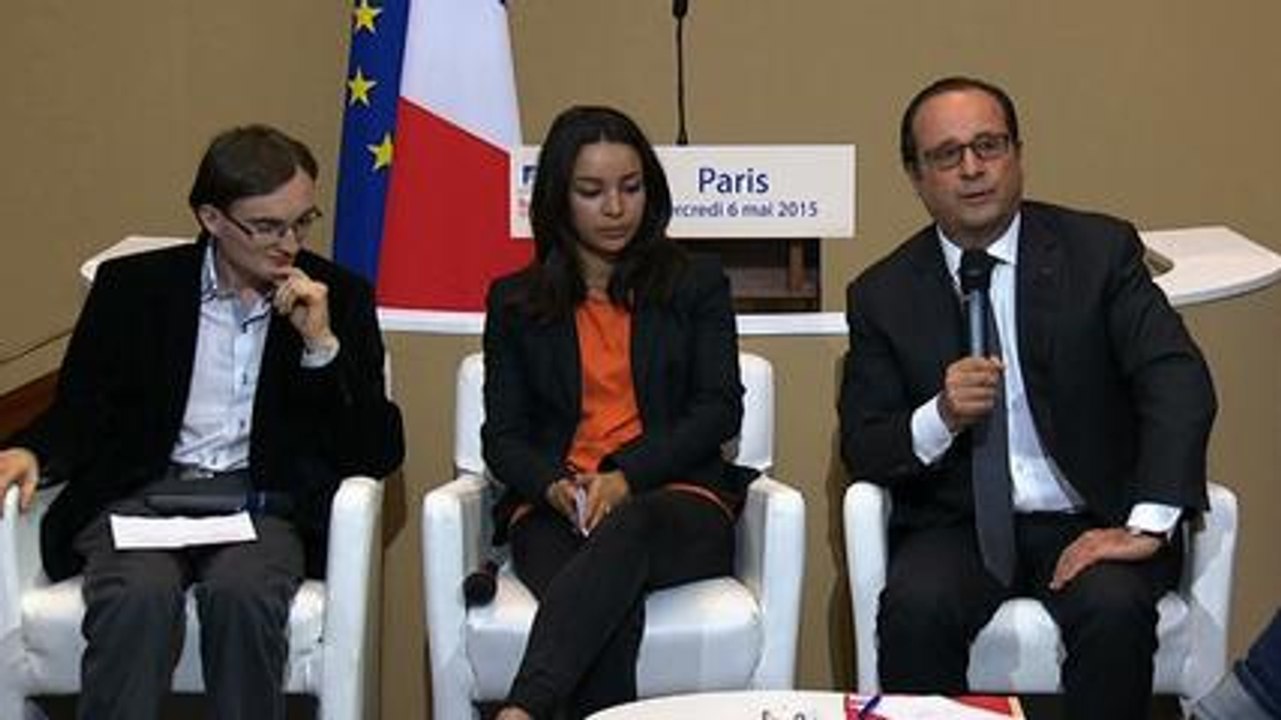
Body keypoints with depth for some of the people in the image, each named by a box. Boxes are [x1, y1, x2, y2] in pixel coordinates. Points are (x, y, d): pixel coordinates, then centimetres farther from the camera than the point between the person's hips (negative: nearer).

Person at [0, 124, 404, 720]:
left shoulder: (340, 297, 8)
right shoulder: (133, 285, 9)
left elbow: (380, 453, 2)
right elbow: (79, 412, 10)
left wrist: (321, 345, -10)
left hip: (262, 502, 0)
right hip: (140, 494, 0)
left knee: (241, 592, -32)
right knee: (139, 595, -32)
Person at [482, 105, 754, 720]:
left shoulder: (697, 286, 16)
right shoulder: (514, 302, 18)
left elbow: (719, 410, 5)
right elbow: (503, 435, 12)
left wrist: (626, 476, -12)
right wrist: (554, 484, -12)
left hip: (679, 502, -1)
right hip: (554, 510, 1)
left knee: (626, 530, -39)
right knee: (613, 613, -35)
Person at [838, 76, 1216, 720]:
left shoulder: (1100, 250, 0)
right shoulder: (883, 294, 4)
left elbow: (1179, 381, -11)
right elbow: (860, 449, 3)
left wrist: (1146, 525, -24)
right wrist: (941, 416, -19)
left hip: (1088, 523, 0)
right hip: (957, 527, 1)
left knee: (1114, 608, -30)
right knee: (915, 607, -29)